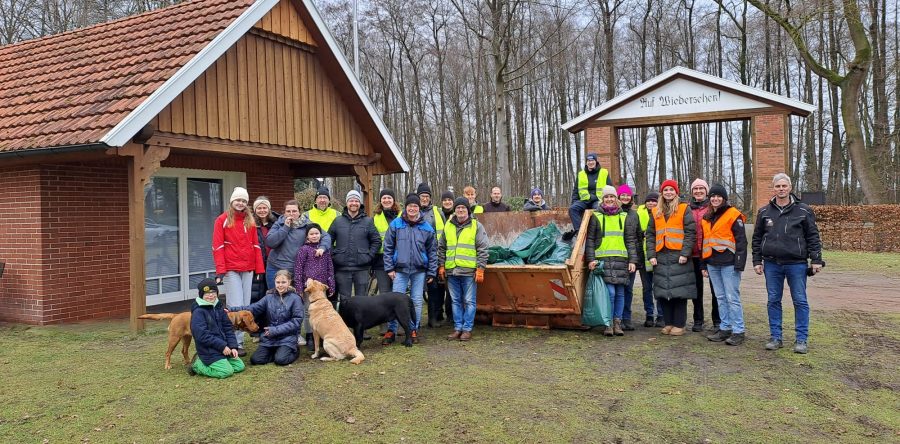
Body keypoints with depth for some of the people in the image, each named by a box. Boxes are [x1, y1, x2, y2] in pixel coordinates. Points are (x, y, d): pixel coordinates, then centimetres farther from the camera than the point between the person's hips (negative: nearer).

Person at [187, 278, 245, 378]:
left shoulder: (218, 308, 9)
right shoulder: (198, 312, -14)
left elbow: (228, 328, 9)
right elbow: (202, 335, -21)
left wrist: (233, 346, -4)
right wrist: (222, 346, -20)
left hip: (224, 348, 8)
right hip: (209, 350, -8)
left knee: (239, 366, 7)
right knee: (226, 371, -17)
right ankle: (198, 365, 3)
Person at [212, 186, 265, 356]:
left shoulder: (250, 221, 13)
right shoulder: (222, 220, 0)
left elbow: (255, 245, 12)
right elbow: (217, 246, -4)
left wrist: (259, 269, 7)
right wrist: (220, 270, -11)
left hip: (248, 269, 5)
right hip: (231, 269, -4)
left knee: (245, 306, 6)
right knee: (236, 307, -8)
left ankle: (238, 340, 15)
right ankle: (237, 343, -2)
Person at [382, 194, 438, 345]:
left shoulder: (427, 228, 4)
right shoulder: (396, 224, 1)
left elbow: (432, 251, 7)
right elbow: (388, 247, 3)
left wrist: (432, 272, 3)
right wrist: (389, 268, -2)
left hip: (419, 270, 1)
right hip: (400, 270, -1)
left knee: (417, 302, 6)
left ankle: (413, 330, 17)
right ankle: (391, 331, 7)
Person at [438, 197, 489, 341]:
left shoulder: (476, 226, 1)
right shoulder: (448, 226, 13)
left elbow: (483, 249, -3)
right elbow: (441, 248, 19)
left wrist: (480, 269, -9)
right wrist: (441, 266, 11)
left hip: (469, 271, -4)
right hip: (451, 271, 4)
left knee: (469, 301, 1)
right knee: (456, 301, 10)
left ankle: (467, 329, 9)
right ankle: (458, 328, 17)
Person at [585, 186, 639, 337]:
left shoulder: (625, 217, 13)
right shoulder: (596, 217, 7)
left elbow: (631, 241, 12)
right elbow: (590, 240, 5)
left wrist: (632, 260, 4)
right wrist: (590, 259, -5)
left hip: (621, 260, 3)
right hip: (603, 260, -3)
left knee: (620, 293, 4)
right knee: (609, 291, -12)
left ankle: (617, 323, 13)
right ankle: (608, 324, -2)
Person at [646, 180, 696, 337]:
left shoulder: (684, 209, 4)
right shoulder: (656, 212, 15)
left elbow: (690, 232, -4)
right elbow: (650, 235, 13)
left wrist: (685, 253, -13)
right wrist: (651, 255, 2)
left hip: (678, 256, -4)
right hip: (661, 257, 4)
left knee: (679, 291, -3)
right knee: (663, 291, 4)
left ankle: (679, 324, 4)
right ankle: (668, 322, 14)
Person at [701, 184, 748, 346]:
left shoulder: (733, 215, -5)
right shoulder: (706, 218, 15)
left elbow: (741, 240, -9)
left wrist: (739, 264, -15)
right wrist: (704, 265, 18)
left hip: (728, 263, -7)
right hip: (713, 264, 7)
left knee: (732, 297, -5)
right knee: (721, 298, 11)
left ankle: (738, 331, 1)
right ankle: (725, 328, 18)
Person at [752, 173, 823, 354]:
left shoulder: (803, 211, 2)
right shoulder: (764, 212, 8)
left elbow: (813, 237, 2)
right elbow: (757, 238, 12)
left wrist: (816, 260, -3)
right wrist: (757, 261, 7)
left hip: (796, 264, -2)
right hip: (772, 264, 2)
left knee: (800, 301, 1)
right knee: (773, 301, 7)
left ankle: (802, 339, 10)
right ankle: (776, 337, 16)